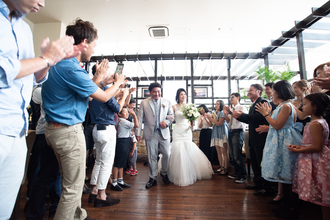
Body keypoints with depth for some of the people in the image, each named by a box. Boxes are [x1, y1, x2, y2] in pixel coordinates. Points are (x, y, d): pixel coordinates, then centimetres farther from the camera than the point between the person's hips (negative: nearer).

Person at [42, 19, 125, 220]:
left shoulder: (60, 64, 11)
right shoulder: (71, 68, -21)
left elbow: (83, 91, 14)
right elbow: (104, 97, -13)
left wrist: (99, 78, 14)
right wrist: (118, 82, 4)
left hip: (55, 129, 11)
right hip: (69, 132, -11)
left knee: (71, 182, 24)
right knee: (73, 188, 4)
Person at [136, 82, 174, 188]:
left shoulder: (167, 102, 10)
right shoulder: (144, 103, 4)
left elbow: (171, 116, 12)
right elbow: (139, 119, 2)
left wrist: (166, 122, -9)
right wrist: (138, 133, -3)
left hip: (164, 133, 2)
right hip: (150, 134, -1)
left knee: (167, 154, 4)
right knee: (152, 157, 6)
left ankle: (164, 173, 31)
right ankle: (153, 178, 24)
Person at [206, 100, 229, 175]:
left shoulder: (222, 113, -7)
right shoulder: (216, 113, 17)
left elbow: (219, 124, -16)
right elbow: (213, 123, 15)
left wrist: (211, 118, -11)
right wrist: (209, 118, 3)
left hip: (222, 133, -9)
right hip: (216, 133, 9)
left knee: (224, 152, -5)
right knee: (218, 152, 10)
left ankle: (226, 169, 0)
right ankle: (221, 167, 19)